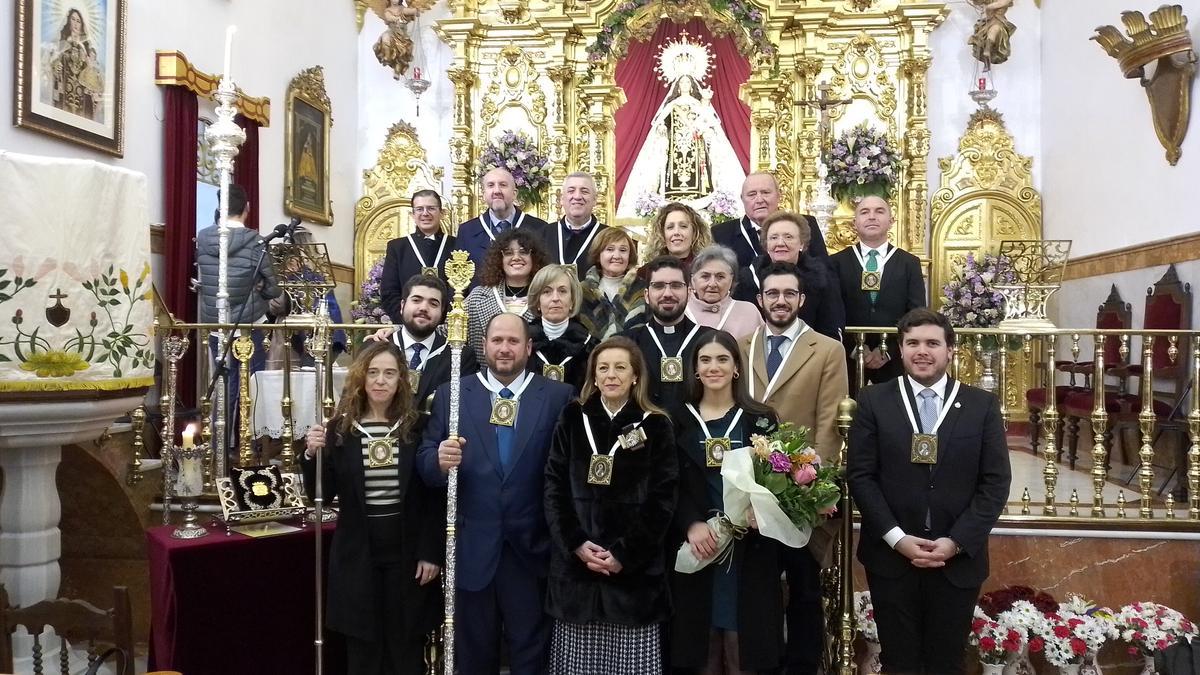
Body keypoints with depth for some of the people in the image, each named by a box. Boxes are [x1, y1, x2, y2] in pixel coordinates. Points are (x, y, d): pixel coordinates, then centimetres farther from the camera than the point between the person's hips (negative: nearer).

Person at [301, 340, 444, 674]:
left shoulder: (417, 427, -3)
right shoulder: (341, 428, 0)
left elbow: (435, 495, -2)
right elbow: (322, 495, 2)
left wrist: (431, 552, -6)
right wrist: (312, 455, -15)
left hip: (407, 552, -1)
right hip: (358, 553, 1)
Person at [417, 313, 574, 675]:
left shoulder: (558, 396, -1)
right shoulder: (451, 394, 3)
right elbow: (424, 462, 0)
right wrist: (440, 460, -22)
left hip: (532, 549, -1)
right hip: (471, 548, 1)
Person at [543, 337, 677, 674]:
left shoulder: (656, 426, 3)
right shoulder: (572, 420, 8)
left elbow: (662, 498, -2)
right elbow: (554, 487, 3)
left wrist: (624, 553, -10)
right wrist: (576, 544, -9)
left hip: (635, 569, -1)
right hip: (575, 564, 2)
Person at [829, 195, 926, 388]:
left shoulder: (910, 263, 6)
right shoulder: (837, 262, 3)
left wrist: (888, 351, -12)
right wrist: (853, 348, -13)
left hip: (894, 361, 1)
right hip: (847, 358, -1)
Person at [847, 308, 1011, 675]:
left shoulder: (982, 405, 3)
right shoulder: (874, 401, 1)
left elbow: (996, 481, -1)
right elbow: (860, 475, -3)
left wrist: (956, 542, -10)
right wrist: (897, 538, -12)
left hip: (958, 559, 1)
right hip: (891, 556, 0)